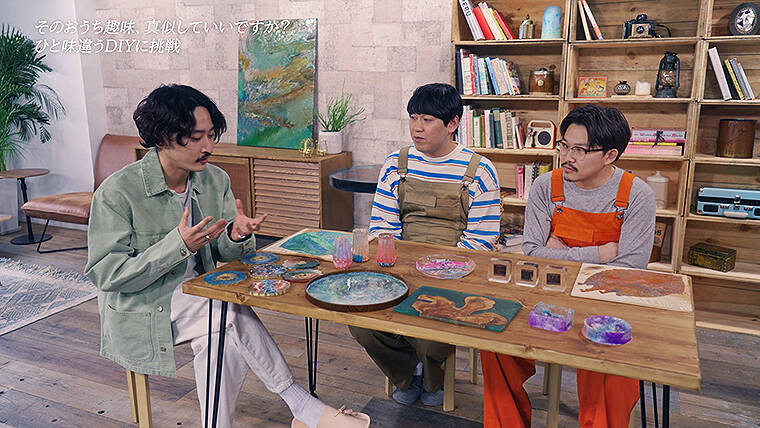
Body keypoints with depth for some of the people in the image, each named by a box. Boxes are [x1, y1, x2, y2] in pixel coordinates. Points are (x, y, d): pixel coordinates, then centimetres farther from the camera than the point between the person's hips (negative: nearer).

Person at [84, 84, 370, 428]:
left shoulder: (215, 180, 0)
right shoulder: (116, 192, -16)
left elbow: (224, 252, 4)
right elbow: (104, 274, -18)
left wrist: (237, 236, -22)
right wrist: (178, 245, -29)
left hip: (198, 296, 5)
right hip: (141, 309, -5)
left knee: (221, 339, -27)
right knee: (235, 312, -26)